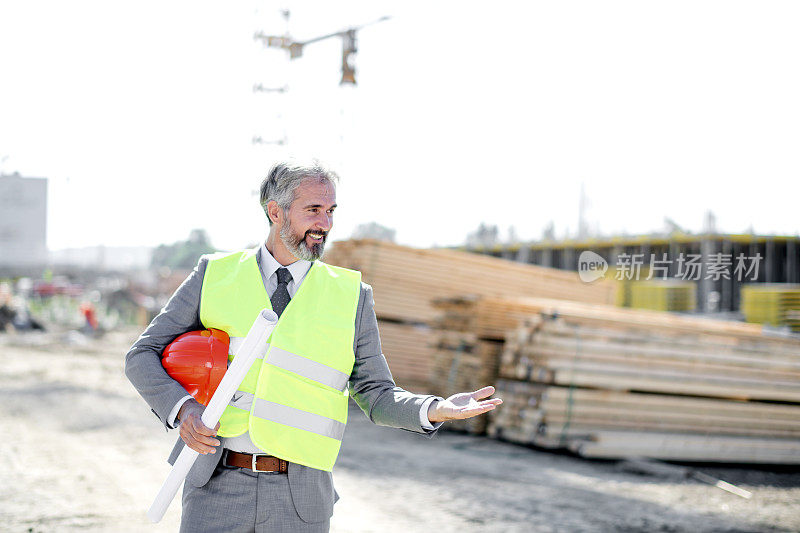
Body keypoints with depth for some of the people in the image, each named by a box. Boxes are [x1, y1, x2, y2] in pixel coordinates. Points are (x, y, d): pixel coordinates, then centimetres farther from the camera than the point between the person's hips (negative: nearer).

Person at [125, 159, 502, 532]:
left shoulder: (352, 296, 5)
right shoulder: (215, 274, 4)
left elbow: (378, 396, 8)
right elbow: (142, 356, 6)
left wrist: (436, 409, -12)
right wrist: (180, 407, -12)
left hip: (300, 497, 1)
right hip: (217, 486, 0)